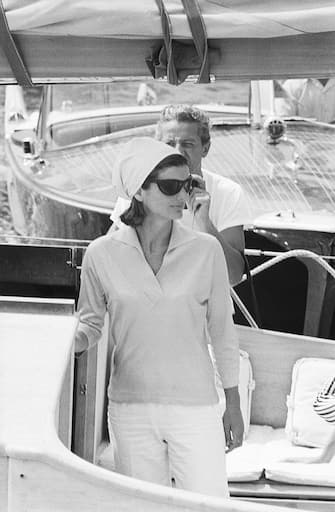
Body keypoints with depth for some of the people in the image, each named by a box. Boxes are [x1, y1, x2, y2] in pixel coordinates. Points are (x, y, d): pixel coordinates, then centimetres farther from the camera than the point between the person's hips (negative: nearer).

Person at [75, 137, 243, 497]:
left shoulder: (205, 250, -4)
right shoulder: (102, 255, -4)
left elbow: (221, 331, 4)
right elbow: (89, 322, 8)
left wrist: (234, 407, 9)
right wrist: (74, 339, -15)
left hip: (196, 405, 0)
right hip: (131, 410, 1)